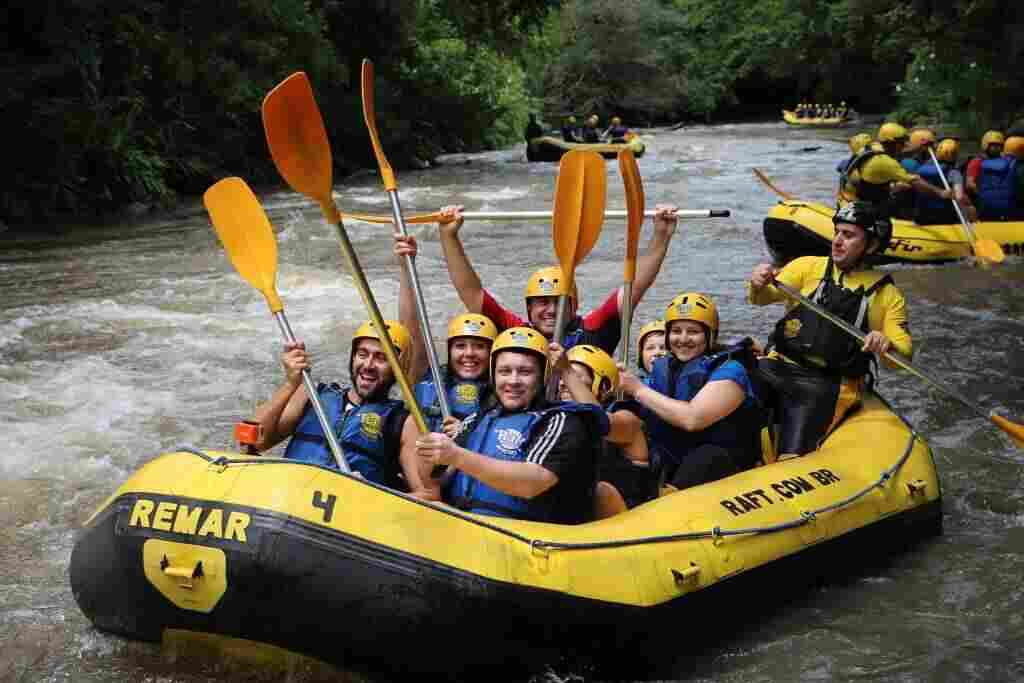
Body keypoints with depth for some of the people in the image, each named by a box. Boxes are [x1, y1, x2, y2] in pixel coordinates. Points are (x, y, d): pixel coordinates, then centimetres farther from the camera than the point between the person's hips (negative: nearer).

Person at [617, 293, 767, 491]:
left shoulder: (729, 371, -7)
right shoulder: (662, 368, 11)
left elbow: (692, 419, -21)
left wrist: (639, 389, -12)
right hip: (669, 469, 6)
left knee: (707, 457, -34)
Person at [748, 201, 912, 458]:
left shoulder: (887, 294, 12)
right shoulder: (809, 266, 14)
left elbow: (905, 353, 6)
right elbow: (761, 298, 3)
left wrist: (887, 345, -17)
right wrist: (758, 285, -21)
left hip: (826, 386, -1)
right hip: (776, 367, 2)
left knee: (791, 459, -25)